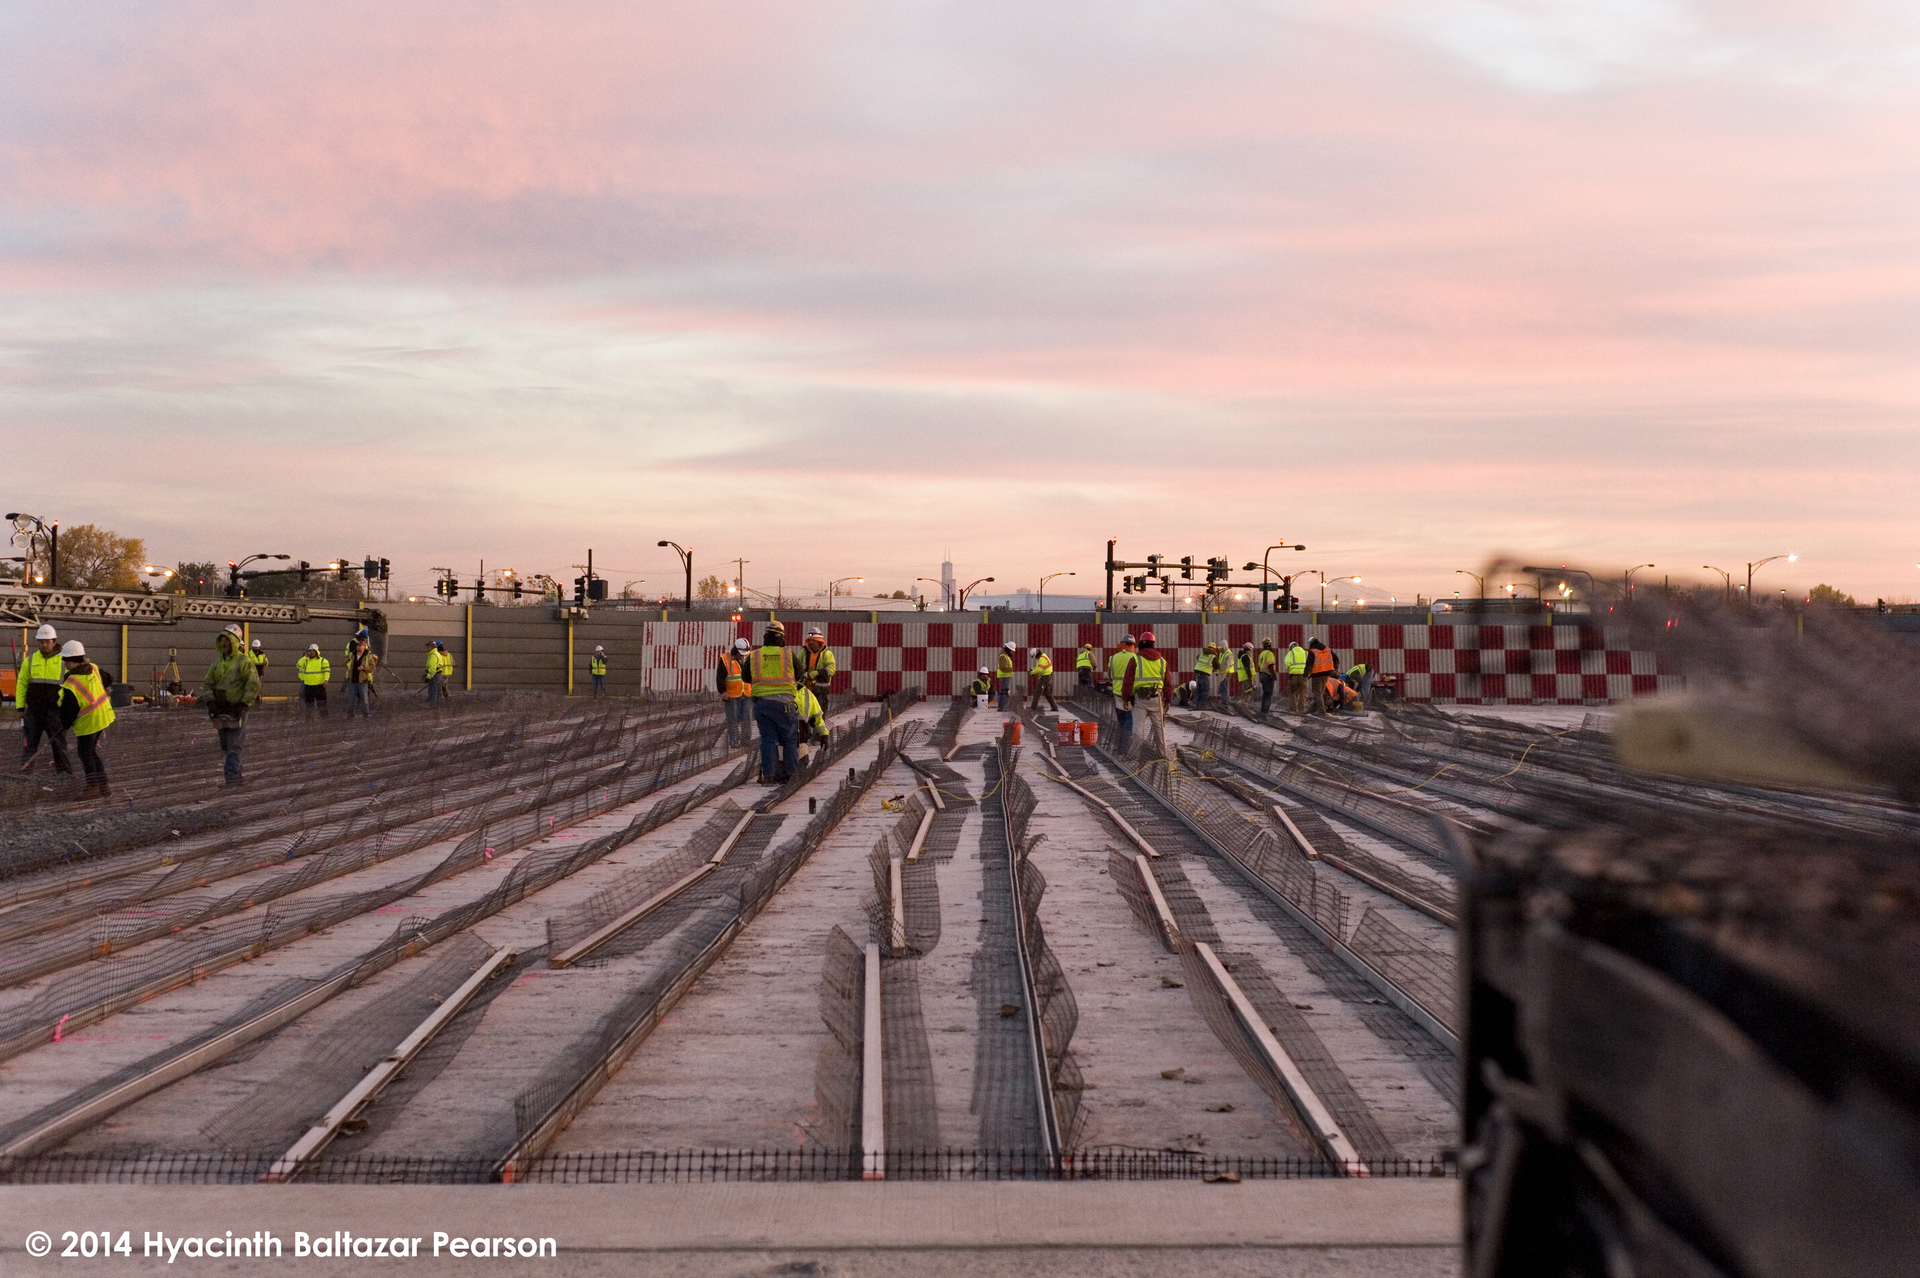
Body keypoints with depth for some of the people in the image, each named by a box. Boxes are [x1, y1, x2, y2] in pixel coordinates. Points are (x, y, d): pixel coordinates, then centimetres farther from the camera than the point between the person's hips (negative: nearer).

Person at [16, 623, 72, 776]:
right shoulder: (30, 660, 7)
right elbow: (21, 684, 8)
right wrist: (20, 707, 3)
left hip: (55, 710, -2)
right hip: (33, 710, 2)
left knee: (58, 741, 1)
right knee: (29, 741, 4)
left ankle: (64, 770, 6)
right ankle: (26, 767, 10)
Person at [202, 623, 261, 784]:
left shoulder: (244, 661, -9)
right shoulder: (217, 661, 11)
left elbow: (254, 684, -14)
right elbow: (207, 683, 12)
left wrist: (244, 705, -18)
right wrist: (210, 702, -2)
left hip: (237, 709, -7)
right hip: (220, 709, 7)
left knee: (233, 746, -10)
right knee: (225, 745, 12)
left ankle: (232, 776, -11)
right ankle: (237, 773, 22)